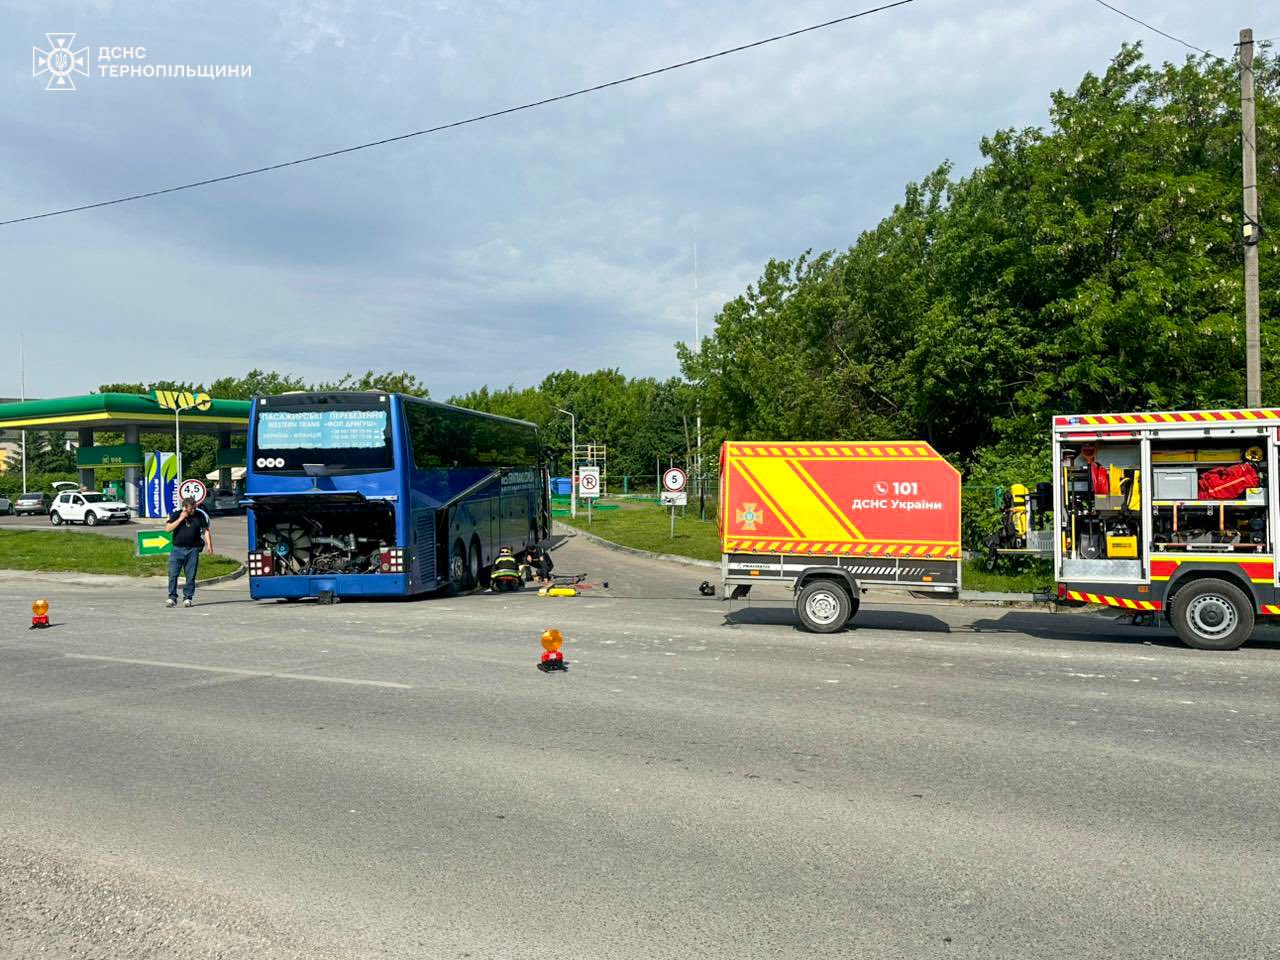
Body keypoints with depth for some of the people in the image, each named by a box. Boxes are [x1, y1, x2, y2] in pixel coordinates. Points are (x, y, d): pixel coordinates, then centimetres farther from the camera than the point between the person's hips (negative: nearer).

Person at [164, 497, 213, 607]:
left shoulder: (200, 515, 4)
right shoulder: (176, 514, 2)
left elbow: (206, 531, 9)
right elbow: (168, 528, -8)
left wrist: (209, 545, -1)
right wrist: (180, 519, -14)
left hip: (193, 550, 1)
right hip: (177, 548, -1)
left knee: (191, 575, 0)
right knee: (173, 574, -7)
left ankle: (188, 598, 7)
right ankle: (172, 597, -1)